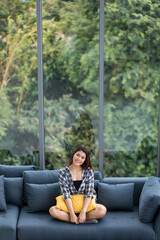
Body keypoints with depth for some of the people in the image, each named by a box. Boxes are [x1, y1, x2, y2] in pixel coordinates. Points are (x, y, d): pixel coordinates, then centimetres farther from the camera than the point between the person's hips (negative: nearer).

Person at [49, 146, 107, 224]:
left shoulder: (89, 171, -4)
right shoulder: (63, 172, -6)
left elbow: (89, 193, -9)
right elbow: (66, 194, -13)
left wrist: (83, 212, -23)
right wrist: (72, 214, -24)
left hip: (85, 204, 0)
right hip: (69, 205, 0)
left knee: (102, 210, -27)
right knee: (52, 210, -30)